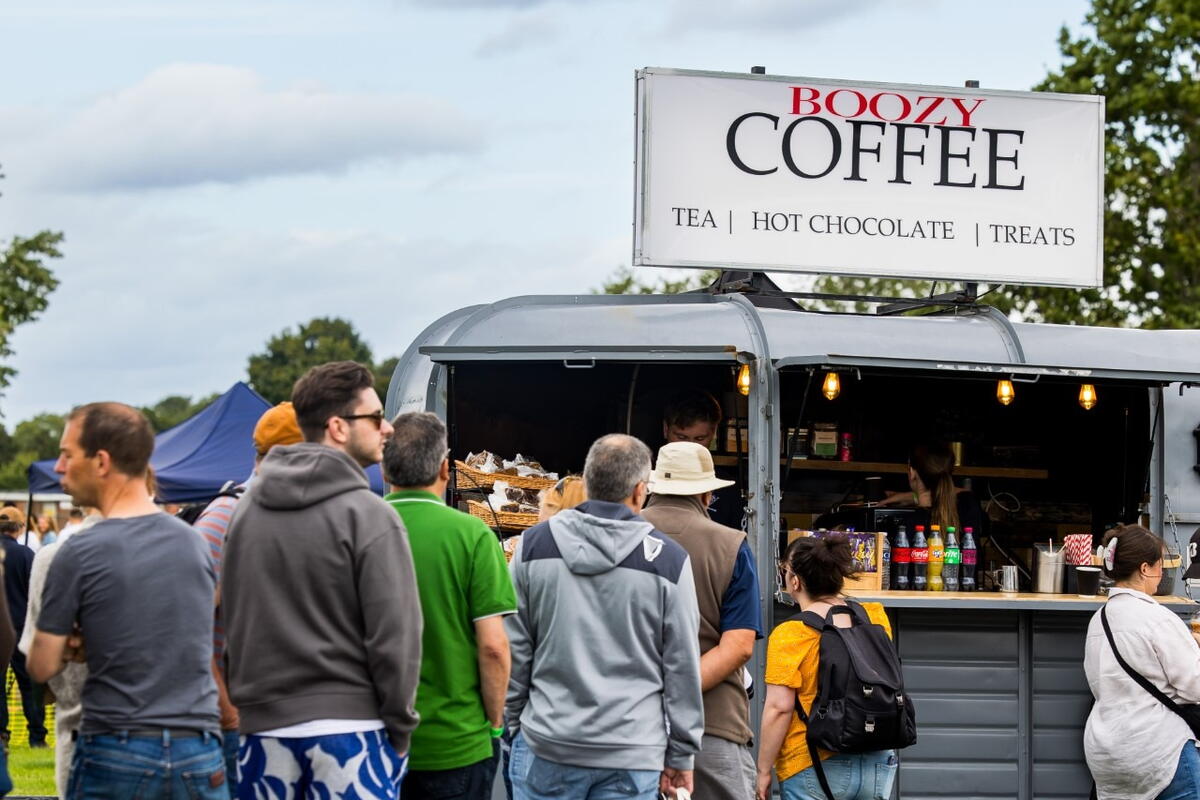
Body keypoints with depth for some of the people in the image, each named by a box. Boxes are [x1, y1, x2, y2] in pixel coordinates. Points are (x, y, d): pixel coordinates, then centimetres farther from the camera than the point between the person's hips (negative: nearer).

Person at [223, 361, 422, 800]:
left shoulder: (246, 509, 10)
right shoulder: (370, 517, -9)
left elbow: (228, 620, 14)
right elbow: (395, 635, -11)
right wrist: (399, 730, -3)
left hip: (263, 730, 6)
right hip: (349, 731, -5)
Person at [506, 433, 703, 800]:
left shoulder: (535, 543, 2)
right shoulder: (668, 559, -3)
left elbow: (513, 646, 5)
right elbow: (683, 665, 0)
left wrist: (513, 721, 16)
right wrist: (680, 756, 6)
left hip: (546, 742, 2)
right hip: (632, 754, -1)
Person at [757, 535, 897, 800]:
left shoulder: (789, 634, -13)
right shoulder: (875, 617, 3)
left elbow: (779, 708, -15)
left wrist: (763, 771, -7)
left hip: (814, 766, -5)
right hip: (878, 762, 5)